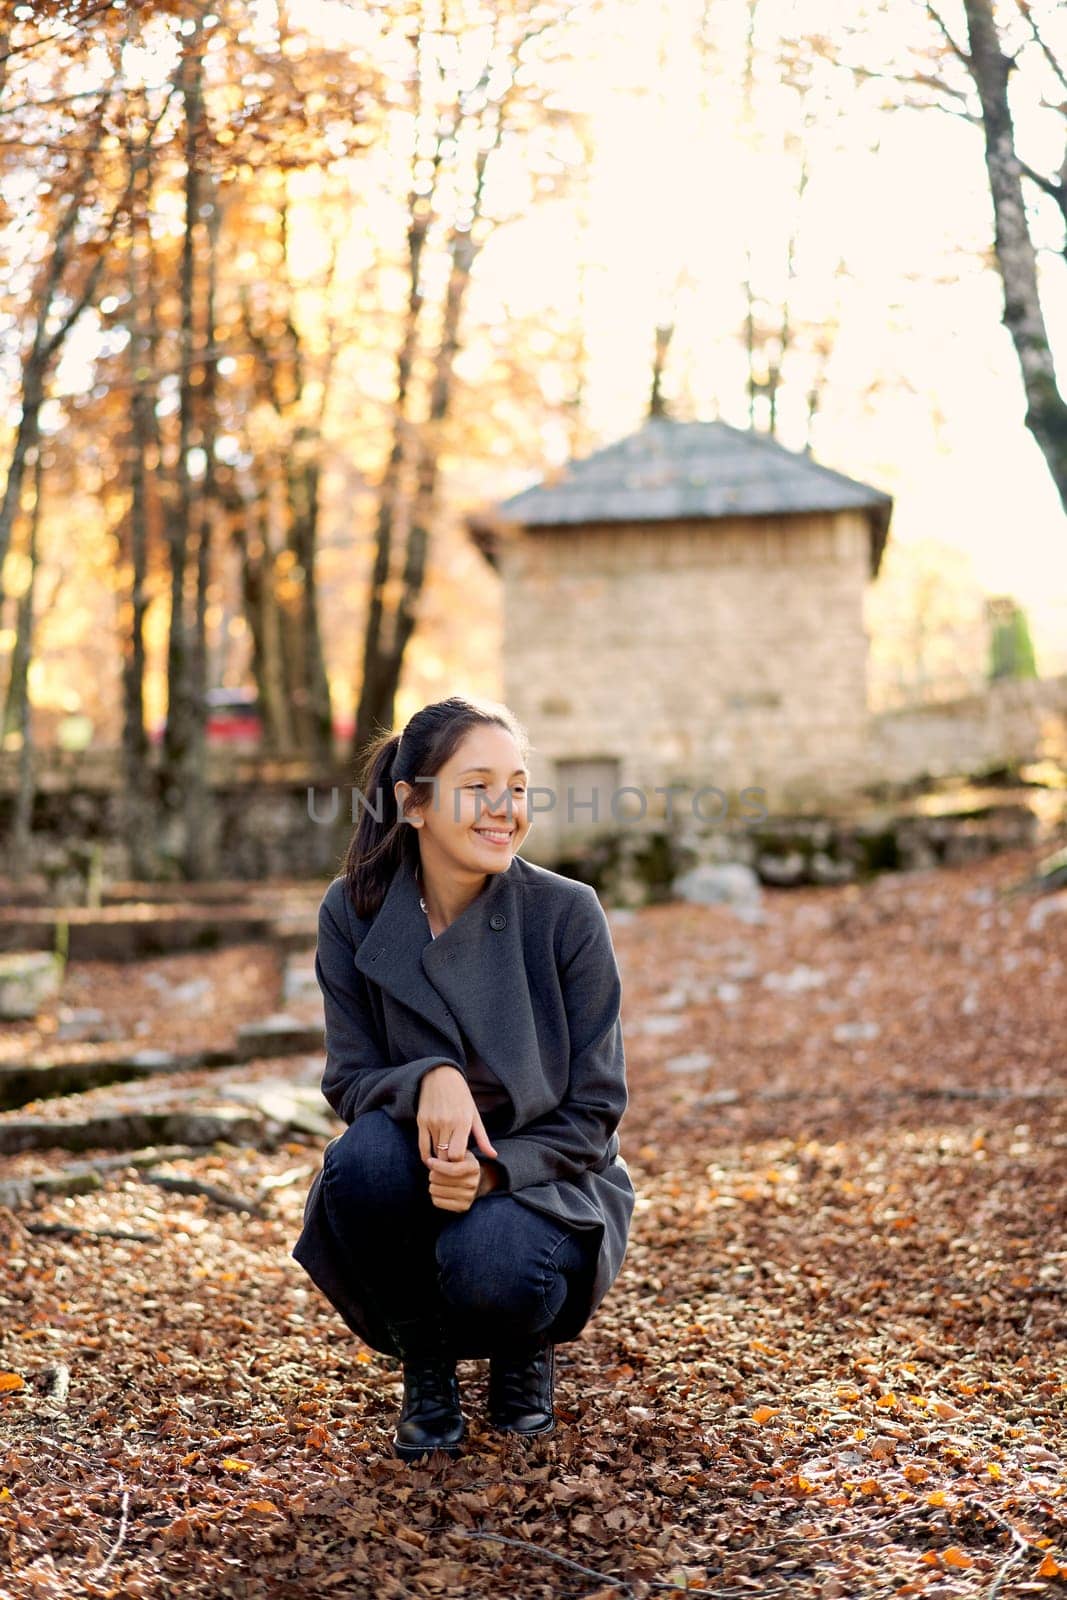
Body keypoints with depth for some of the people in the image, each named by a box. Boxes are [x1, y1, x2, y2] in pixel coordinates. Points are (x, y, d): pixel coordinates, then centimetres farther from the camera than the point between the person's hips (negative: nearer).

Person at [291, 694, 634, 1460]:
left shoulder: (568, 914, -15)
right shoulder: (353, 912, -10)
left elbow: (593, 1112, -10)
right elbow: (349, 1080, -7)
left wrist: (492, 1170, -28)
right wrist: (426, 1079, -30)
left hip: (543, 1186, -1)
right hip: (419, 1182, 2)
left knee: (490, 1269, -34)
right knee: (363, 1157, -32)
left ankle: (524, 1351, 8)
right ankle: (426, 1370, -2)